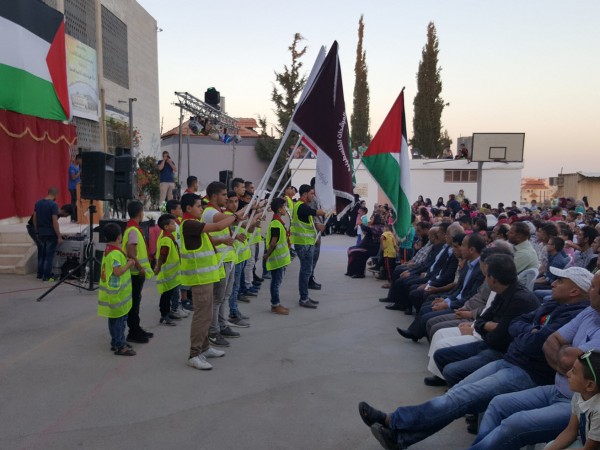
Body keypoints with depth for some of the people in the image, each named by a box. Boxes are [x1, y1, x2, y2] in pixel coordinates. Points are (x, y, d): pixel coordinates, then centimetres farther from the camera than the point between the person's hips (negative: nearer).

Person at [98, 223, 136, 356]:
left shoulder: (108, 250, 11)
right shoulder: (115, 253, -21)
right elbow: (118, 271, -26)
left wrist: (126, 261, 8)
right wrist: (129, 264, -13)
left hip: (114, 292, 10)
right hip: (116, 292, -10)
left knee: (115, 318, 17)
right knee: (119, 319, -3)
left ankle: (117, 342, 27)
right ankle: (119, 346, 2)